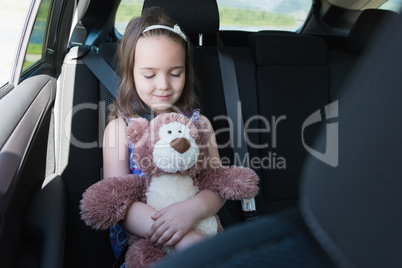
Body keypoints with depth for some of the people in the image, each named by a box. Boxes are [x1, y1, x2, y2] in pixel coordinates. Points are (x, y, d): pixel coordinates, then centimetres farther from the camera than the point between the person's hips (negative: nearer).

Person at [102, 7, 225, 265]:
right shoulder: (120, 126, -1)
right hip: (137, 241, -1)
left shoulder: (199, 123, 6)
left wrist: (192, 209, -25)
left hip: (199, 234, 2)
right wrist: (183, 240, -24)